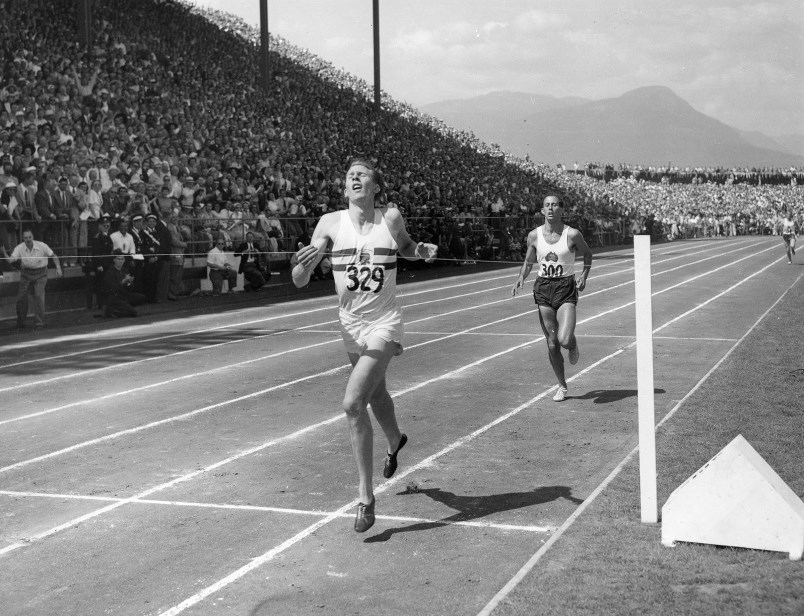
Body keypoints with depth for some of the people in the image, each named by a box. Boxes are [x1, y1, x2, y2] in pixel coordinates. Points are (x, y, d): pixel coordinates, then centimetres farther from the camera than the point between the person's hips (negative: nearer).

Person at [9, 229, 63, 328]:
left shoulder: (42, 246, -14)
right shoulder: (19, 248, -12)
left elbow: (53, 256, -4)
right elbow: (11, 259, -23)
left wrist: (58, 267, -14)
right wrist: (12, 259, -47)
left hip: (40, 273, -2)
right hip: (26, 273, 2)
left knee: (39, 296, -13)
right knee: (21, 297, 0)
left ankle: (40, 322, -3)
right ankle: (20, 323, 19)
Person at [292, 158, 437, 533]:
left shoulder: (391, 218, -9)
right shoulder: (331, 223, -7)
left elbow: (405, 247, 15)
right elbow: (299, 281, -9)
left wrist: (423, 251, -6)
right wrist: (306, 261, -31)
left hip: (383, 324, -4)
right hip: (350, 324, 4)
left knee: (353, 403, -19)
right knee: (376, 395, 26)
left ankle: (366, 497, -9)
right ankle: (395, 442, 61)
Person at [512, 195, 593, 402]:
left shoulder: (572, 234, -7)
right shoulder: (534, 236, 1)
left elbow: (587, 254, 11)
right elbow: (528, 262, 15)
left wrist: (584, 276, -3)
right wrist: (521, 278, -3)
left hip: (566, 288, -3)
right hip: (543, 288, 3)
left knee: (564, 340, -19)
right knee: (552, 344, 5)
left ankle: (573, 344, 19)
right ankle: (562, 386, 23)